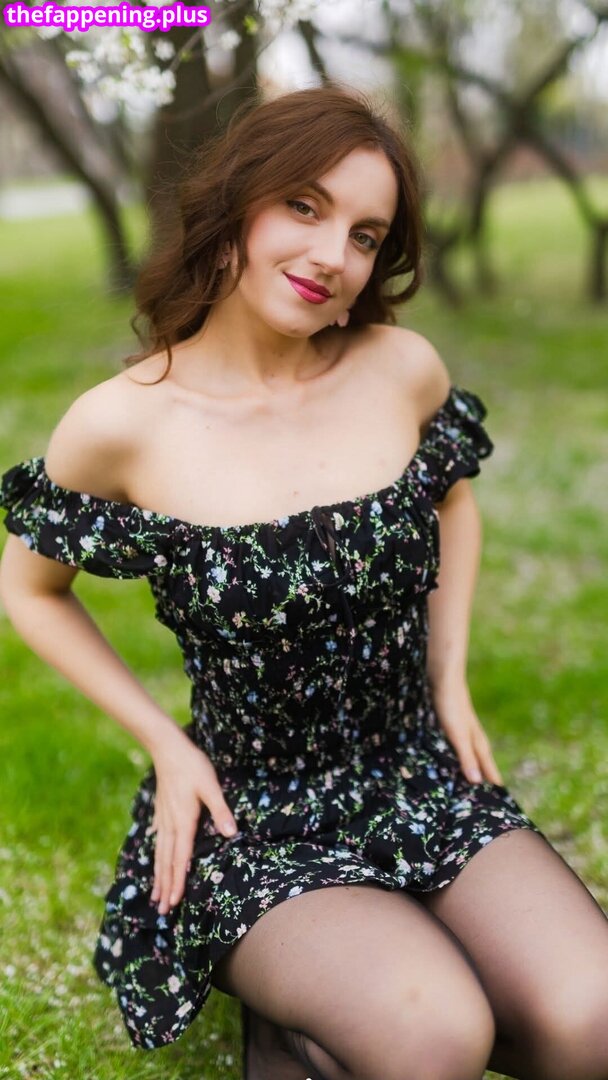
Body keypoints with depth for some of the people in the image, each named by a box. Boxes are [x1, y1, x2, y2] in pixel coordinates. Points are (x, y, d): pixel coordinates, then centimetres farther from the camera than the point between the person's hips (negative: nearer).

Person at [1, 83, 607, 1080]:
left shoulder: (403, 368, -6)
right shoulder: (123, 424, -14)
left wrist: (451, 677, 7)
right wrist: (163, 743, -3)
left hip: (426, 778, 4)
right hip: (254, 817, -3)